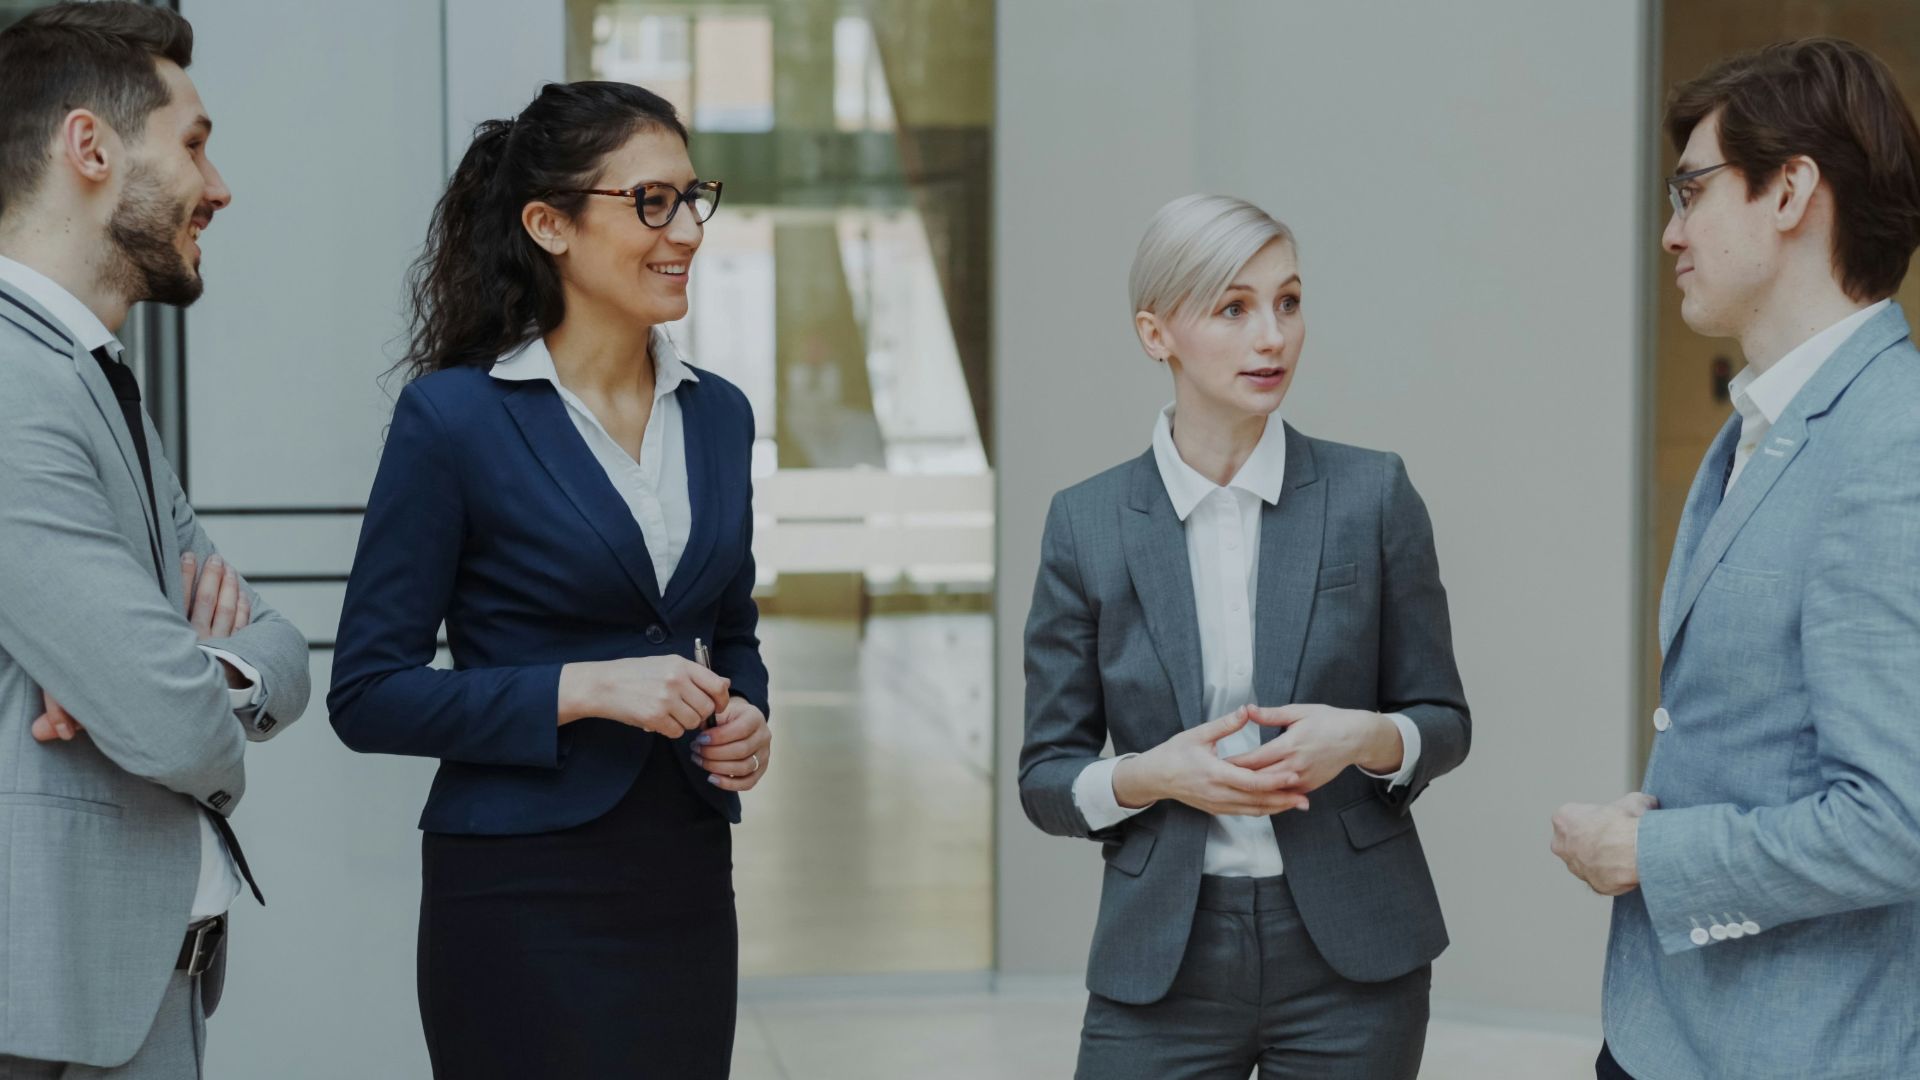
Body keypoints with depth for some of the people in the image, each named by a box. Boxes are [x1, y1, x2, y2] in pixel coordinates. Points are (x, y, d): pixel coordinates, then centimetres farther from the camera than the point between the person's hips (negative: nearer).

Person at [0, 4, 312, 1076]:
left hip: (158, 973, 9)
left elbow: (285, 660, 13)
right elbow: (174, 726, -23)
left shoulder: (102, 384, 15)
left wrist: (214, 668, -11)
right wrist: (202, 694, 1)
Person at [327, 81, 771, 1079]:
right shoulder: (453, 417, -9)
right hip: (524, 894, -5)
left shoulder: (718, 415, 9)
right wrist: (585, 689, -18)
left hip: (686, 884, 6)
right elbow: (368, 692, -9)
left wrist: (744, 719, 0)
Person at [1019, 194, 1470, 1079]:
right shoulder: (1087, 525, -1)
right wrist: (1153, 775, -17)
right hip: (1163, 963, 0)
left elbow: (1443, 722, 5)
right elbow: (1046, 777, 2)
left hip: (1348, 953, 0)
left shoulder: (1372, 495, -2)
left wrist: (1364, 738, -16)